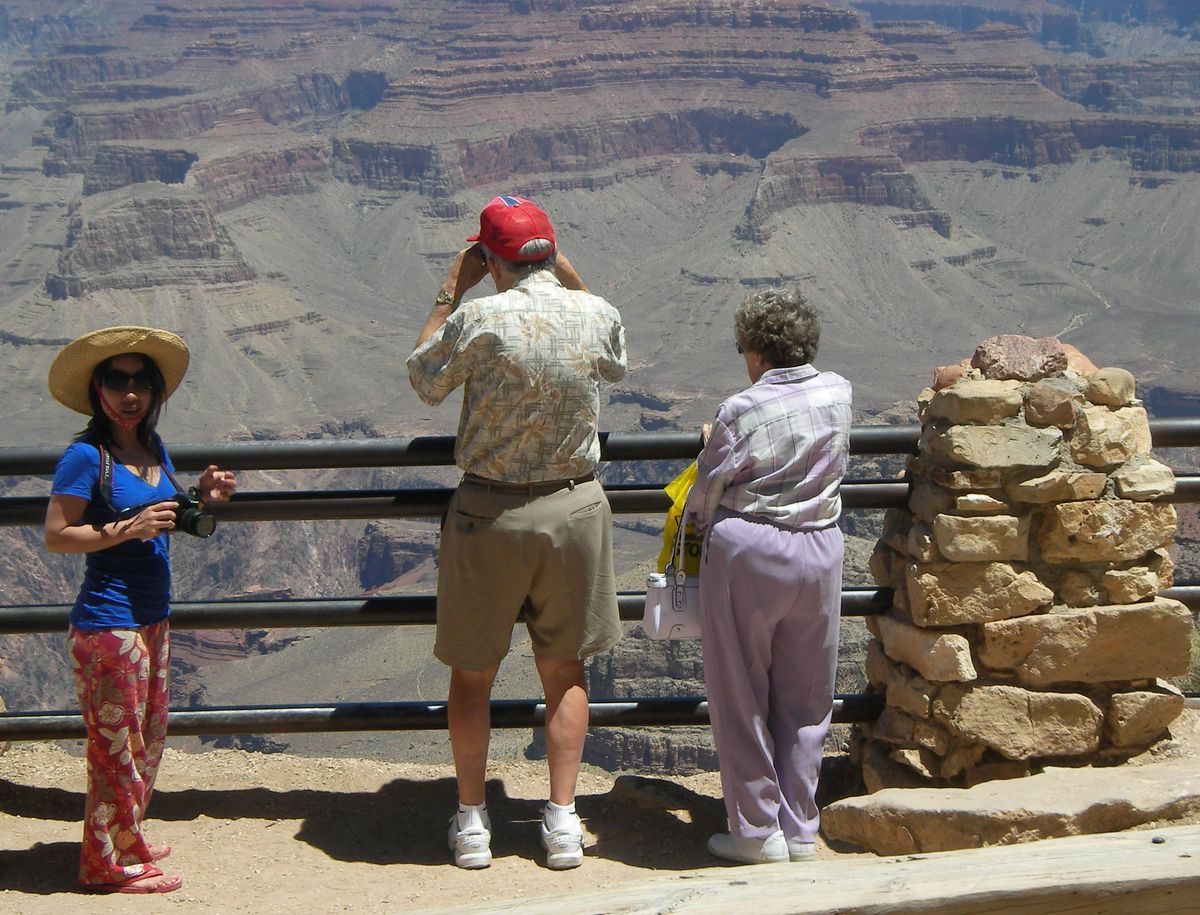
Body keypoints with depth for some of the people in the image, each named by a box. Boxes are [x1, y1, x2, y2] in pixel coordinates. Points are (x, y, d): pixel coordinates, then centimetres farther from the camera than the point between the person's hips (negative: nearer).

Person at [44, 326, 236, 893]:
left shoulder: (153, 449, 9)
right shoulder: (86, 456, -14)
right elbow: (56, 536, -15)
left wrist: (201, 499, 4)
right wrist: (126, 529, -24)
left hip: (152, 617, 8)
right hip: (108, 622, -8)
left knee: (148, 734, 17)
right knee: (116, 742, 0)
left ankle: (127, 841, 32)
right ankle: (108, 863, 11)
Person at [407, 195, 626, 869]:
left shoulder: (478, 320, -16)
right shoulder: (597, 314, -6)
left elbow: (425, 381, 2)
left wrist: (450, 293, 7)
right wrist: (569, 277, 19)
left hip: (490, 511, -2)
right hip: (575, 508, 3)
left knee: (473, 673, 12)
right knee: (564, 668, 15)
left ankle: (472, 823, 20)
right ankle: (563, 822, 16)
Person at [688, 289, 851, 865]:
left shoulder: (740, 412, -14)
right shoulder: (839, 394, -1)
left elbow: (704, 496, -4)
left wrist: (699, 520, 17)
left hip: (745, 554, -4)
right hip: (819, 552, 5)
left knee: (740, 699, 7)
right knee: (805, 699, 14)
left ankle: (759, 833, 11)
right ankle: (800, 829, 20)